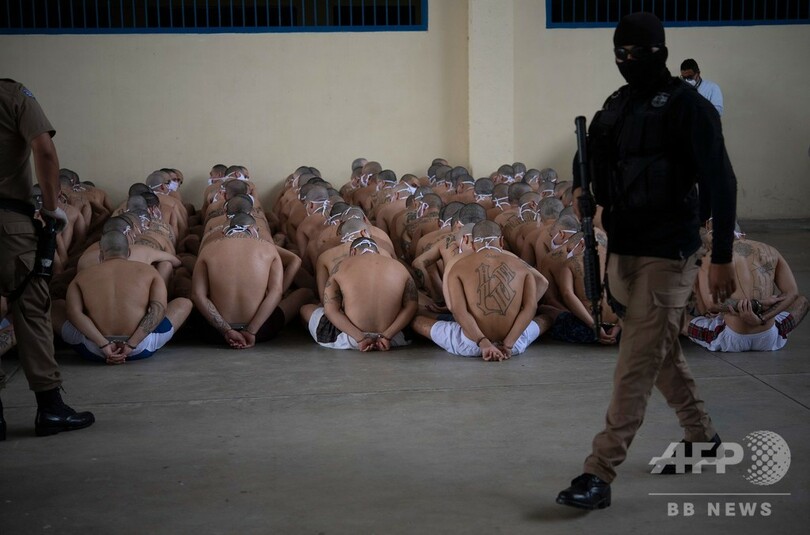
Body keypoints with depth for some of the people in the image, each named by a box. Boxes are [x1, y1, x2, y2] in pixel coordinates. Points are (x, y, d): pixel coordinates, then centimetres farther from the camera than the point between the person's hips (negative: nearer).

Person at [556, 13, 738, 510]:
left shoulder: (688, 106, -10)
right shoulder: (615, 108, 11)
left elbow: (721, 184, -13)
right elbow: (593, 170, 16)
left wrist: (723, 258, -16)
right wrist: (585, 194, -8)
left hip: (667, 255, -8)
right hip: (622, 250, 8)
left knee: (636, 367, -8)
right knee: (664, 354, 20)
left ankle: (600, 475, -8)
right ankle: (703, 436, 40)